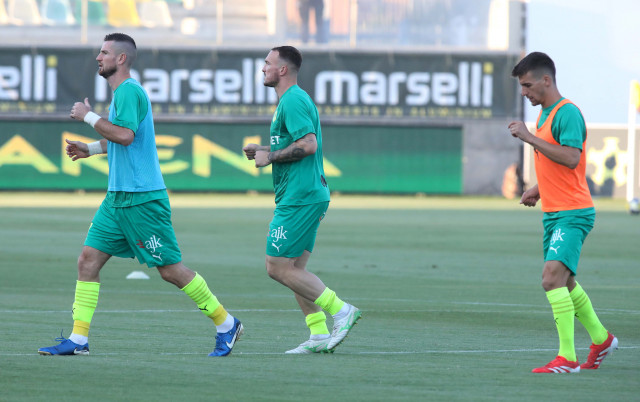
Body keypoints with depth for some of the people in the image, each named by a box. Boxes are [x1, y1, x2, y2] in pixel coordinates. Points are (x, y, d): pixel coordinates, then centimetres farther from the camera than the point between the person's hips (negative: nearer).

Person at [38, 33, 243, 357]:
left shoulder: (129, 91, -14)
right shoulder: (122, 92, 17)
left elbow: (125, 135, -27)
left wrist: (89, 116, -17)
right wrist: (90, 148, 19)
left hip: (142, 197, -10)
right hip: (118, 197, 10)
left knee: (170, 269, -4)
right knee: (88, 259, 1)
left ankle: (226, 324, 9)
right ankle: (78, 339, 0)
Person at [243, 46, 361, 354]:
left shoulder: (292, 101, -13)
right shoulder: (296, 99, 20)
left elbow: (308, 144, -23)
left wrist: (270, 156, -14)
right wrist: (262, 150, 16)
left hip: (299, 198, -11)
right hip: (309, 196, 11)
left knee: (278, 267, -9)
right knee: (295, 269, 10)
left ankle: (340, 310, -9)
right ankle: (319, 335, 7)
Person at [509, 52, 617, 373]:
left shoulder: (567, 113, -15)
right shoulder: (544, 114, 16)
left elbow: (570, 157, -27)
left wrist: (529, 137, -24)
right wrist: (539, 189, 13)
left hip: (572, 213, -10)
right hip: (553, 212, 10)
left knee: (553, 276, -22)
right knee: (564, 283, 19)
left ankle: (567, 357, -22)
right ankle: (601, 339, 36)